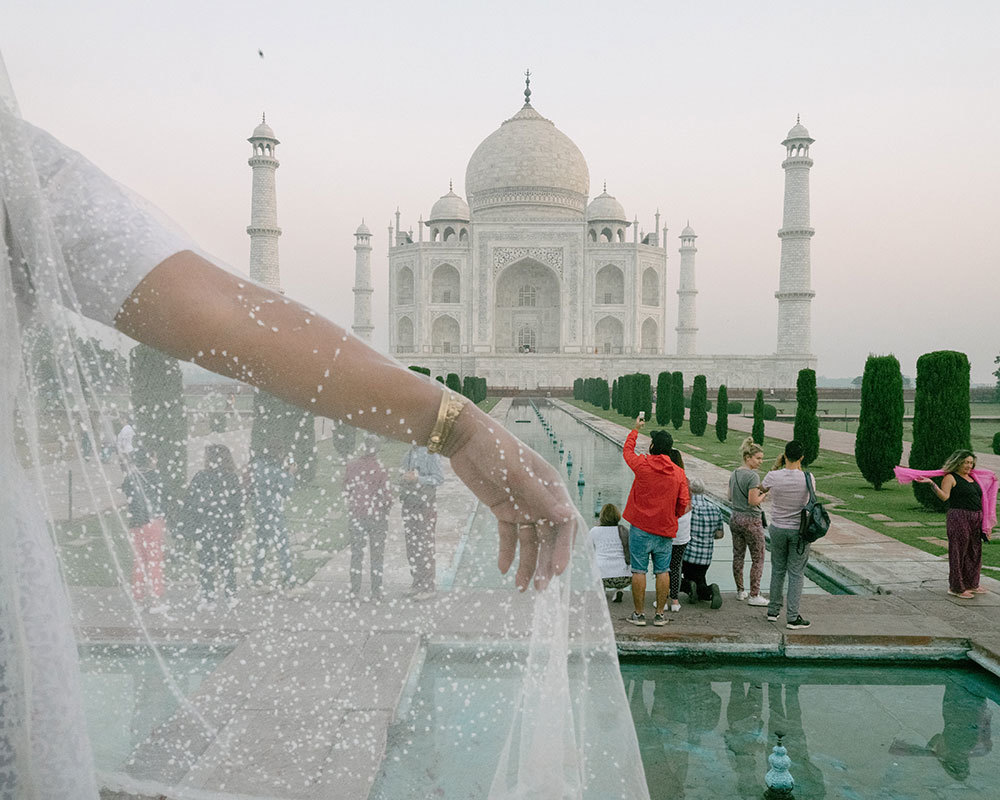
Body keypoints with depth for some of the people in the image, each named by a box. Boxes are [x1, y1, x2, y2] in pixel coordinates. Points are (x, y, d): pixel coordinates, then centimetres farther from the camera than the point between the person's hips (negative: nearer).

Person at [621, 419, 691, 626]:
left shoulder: (642, 465, -8)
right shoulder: (679, 473, 0)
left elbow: (627, 451, 13)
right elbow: (683, 504, 2)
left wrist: (635, 429, 27)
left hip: (640, 527, -2)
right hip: (666, 530, 2)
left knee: (639, 571, 4)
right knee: (663, 571, 9)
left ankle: (639, 613, 8)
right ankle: (659, 613, 12)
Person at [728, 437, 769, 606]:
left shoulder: (734, 473, 7)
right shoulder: (753, 475, -17)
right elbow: (753, 501, -21)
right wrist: (764, 494, -4)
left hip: (735, 518, 8)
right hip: (751, 521, -8)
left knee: (738, 556, 14)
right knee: (758, 559, 3)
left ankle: (740, 591, 23)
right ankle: (754, 595, 5)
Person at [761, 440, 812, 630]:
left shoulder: (773, 476, -13)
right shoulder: (807, 478, -13)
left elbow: (762, 489, 10)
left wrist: (776, 467, 9)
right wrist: (799, 469, 10)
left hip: (778, 529, 2)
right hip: (800, 530, -1)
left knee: (777, 570, 16)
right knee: (796, 573, 5)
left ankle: (773, 611, 25)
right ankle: (792, 617, 6)